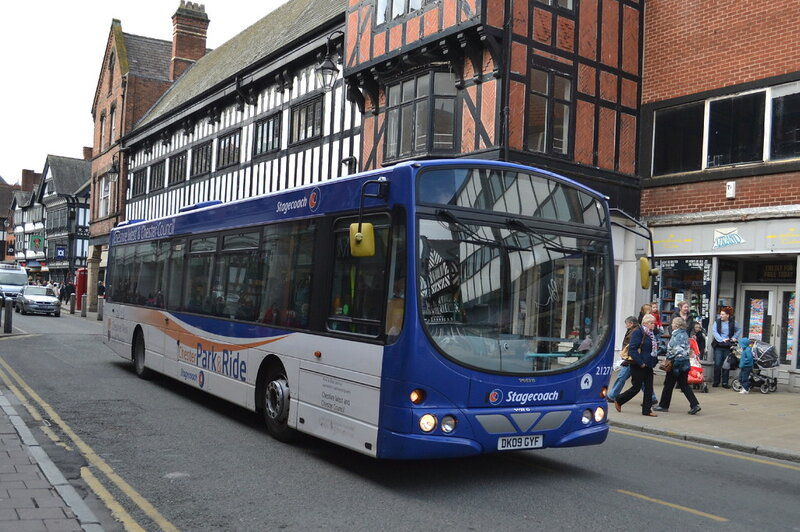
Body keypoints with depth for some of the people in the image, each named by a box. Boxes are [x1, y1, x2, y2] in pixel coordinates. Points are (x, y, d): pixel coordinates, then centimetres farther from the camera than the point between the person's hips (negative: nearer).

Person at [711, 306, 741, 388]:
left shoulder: (733, 322, 6)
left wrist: (734, 338, 6)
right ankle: (716, 381, 8)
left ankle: (725, 382, 11)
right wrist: (721, 339, -18)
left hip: (728, 346, 1)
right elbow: (714, 331, -7)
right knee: (717, 364, -3)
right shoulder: (717, 322, 2)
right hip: (718, 346, -1)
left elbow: (739, 330, 20)